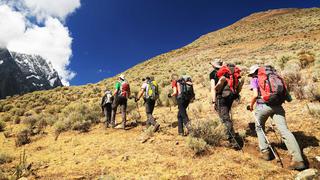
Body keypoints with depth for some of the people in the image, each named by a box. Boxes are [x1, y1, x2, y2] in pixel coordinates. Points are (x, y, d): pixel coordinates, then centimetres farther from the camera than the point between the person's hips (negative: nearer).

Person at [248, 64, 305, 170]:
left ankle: (265, 152, 15)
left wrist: (251, 105, 8)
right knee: (284, 130, -6)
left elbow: (255, 95, -7)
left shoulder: (255, 80, 8)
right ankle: (298, 159, -15)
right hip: (277, 105, 4)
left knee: (259, 128, 20)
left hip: (263, 106, -3)